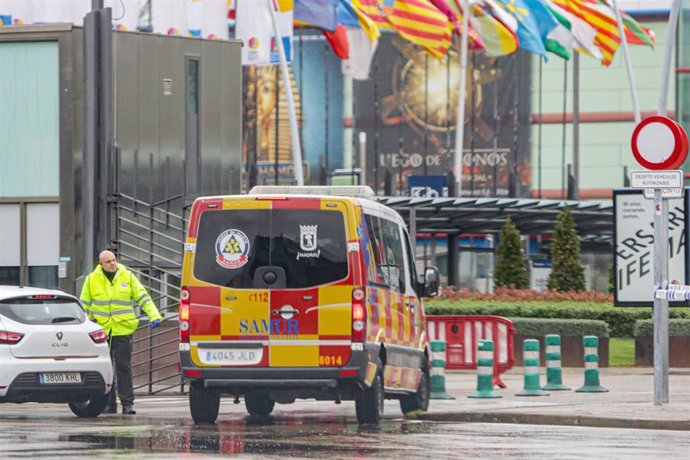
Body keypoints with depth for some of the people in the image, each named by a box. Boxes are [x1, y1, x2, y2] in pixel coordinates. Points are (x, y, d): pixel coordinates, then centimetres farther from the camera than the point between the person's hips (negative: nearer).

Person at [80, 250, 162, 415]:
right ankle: (108, 404, 11)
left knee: (123, 367, -5)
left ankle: (127, 403, -3)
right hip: (101, 330, 1)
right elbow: (84, 305, 12)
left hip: (122, 329, -1)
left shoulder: (127, 276, 4)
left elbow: (143, 297, 4)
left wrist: (154, 316, -7)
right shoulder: (92, 279, 5)